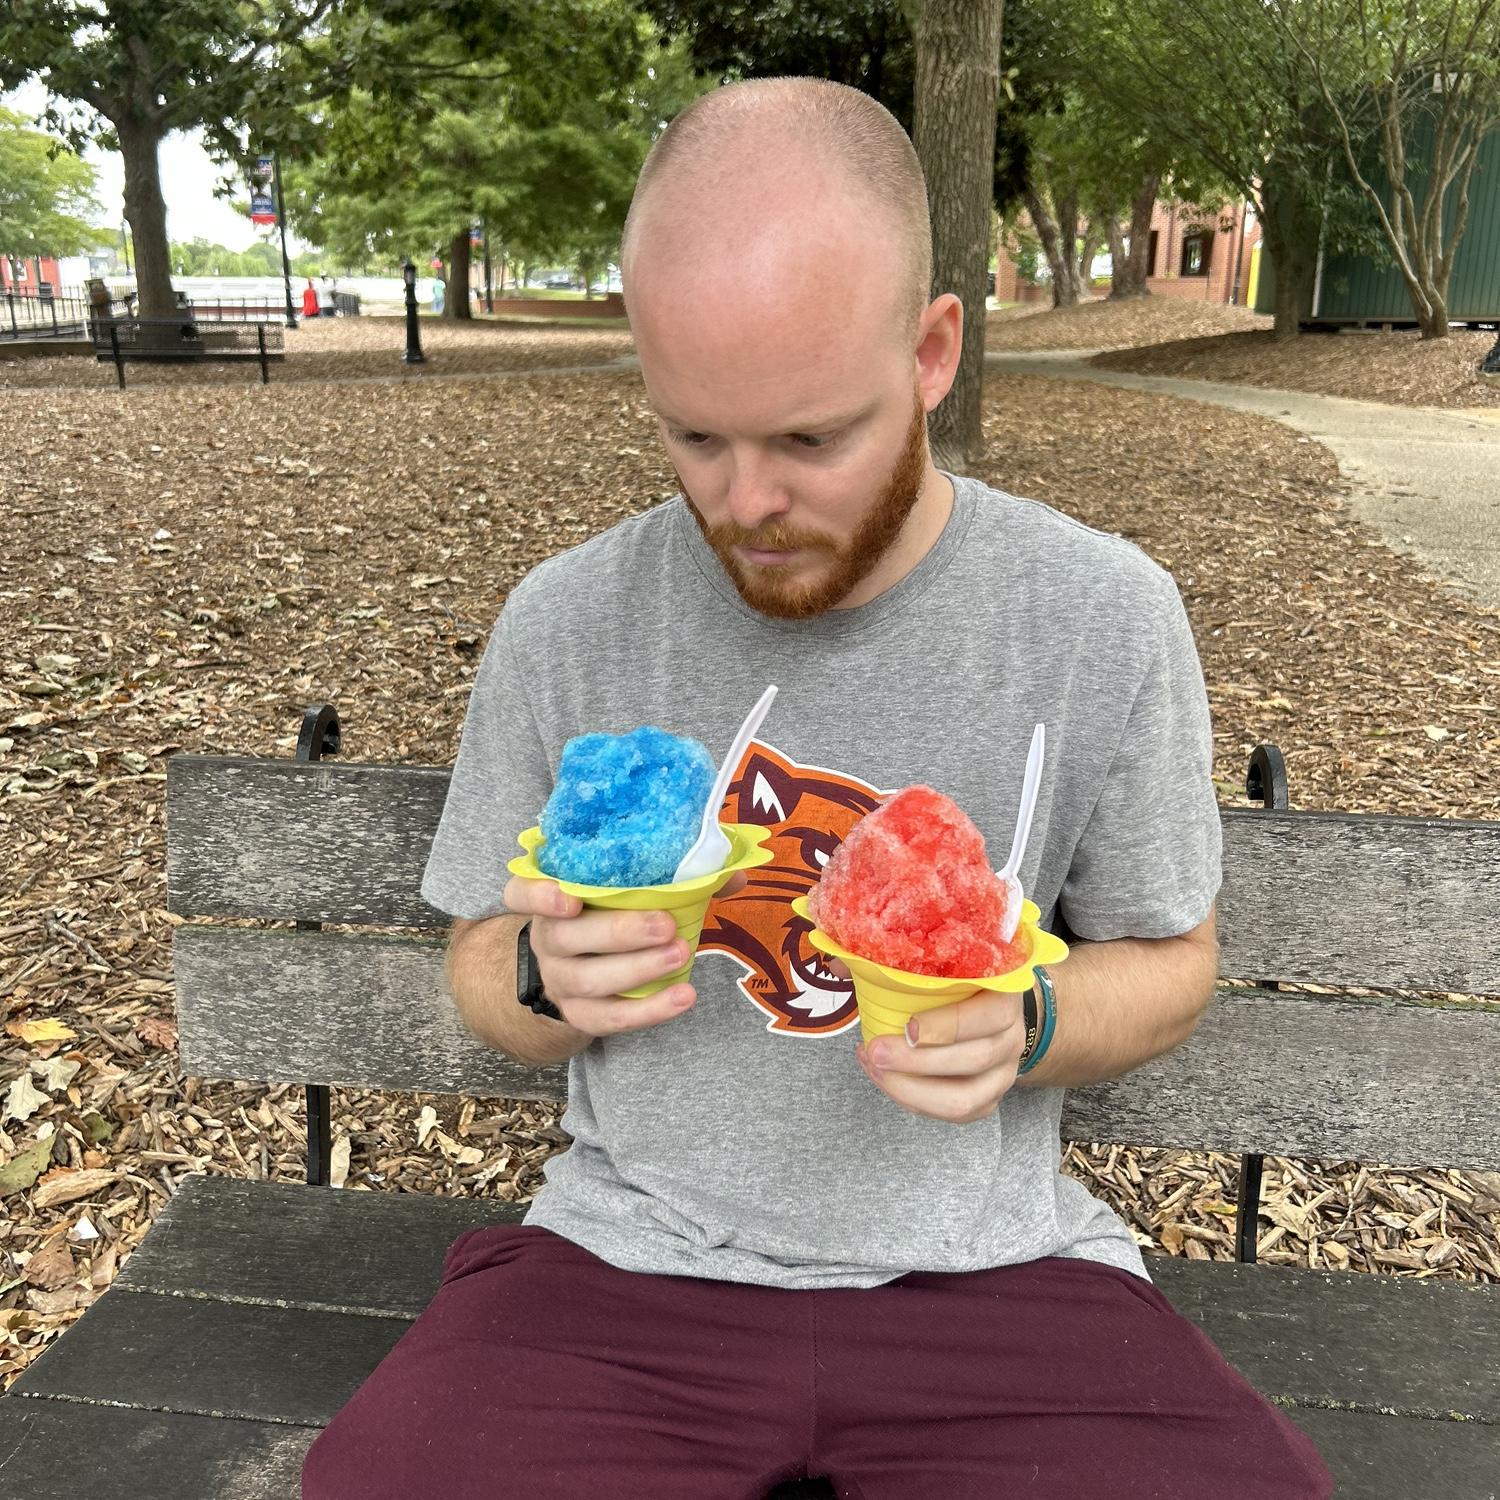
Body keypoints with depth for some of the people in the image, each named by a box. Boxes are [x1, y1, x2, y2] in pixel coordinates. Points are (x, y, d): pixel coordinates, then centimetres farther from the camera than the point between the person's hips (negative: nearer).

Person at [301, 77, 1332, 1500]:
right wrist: (550, 978, -16)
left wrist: (1025, 1024, -16)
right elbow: (483, 973, 7)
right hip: (630, 1252, 1)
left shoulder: (1108, 618, -7)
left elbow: (1165, 964, 5)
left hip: (983, 1260, 0)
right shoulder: (562, 623, -5)